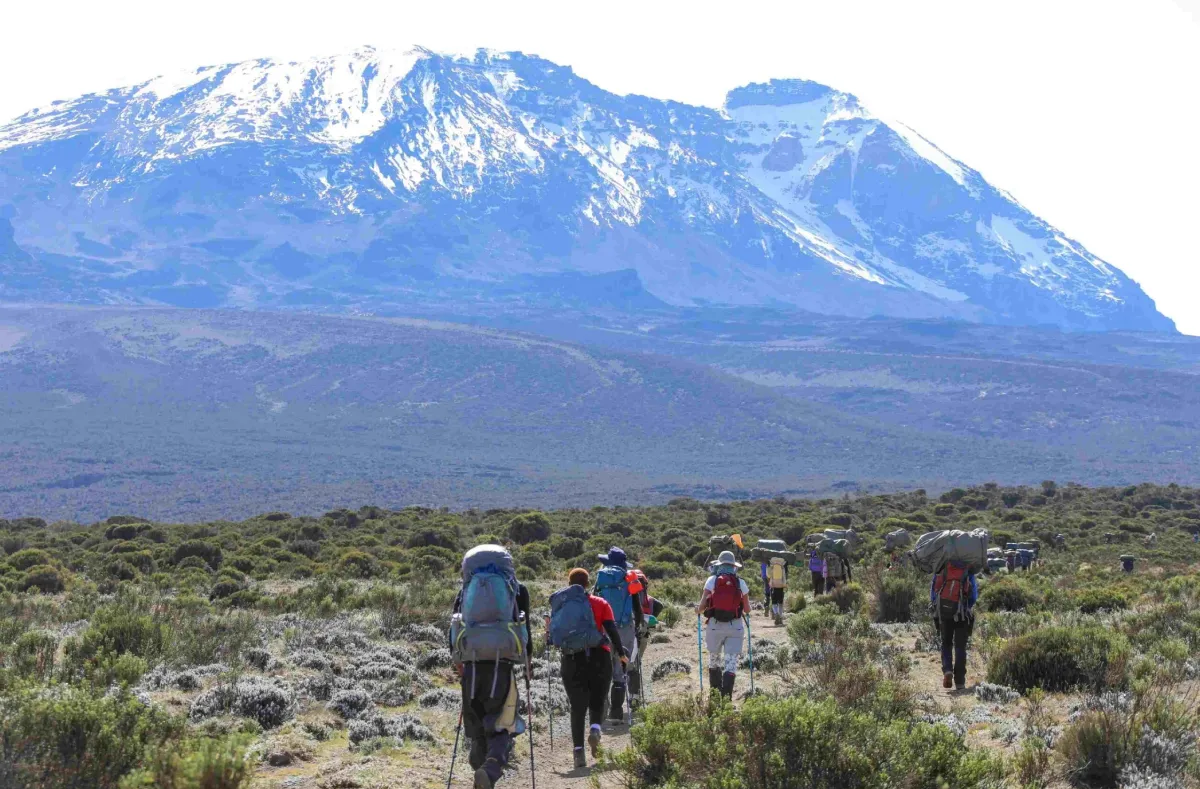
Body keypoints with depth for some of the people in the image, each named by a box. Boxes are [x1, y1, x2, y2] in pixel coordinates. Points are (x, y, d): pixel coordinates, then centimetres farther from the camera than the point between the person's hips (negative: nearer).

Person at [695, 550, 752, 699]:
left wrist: (698, 611, 18)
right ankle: (726, 696, -17)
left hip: (715, 625, 0)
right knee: (731, 662, -2)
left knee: (714, 660, 18)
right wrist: (744, 609, 30)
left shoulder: (712, 580, -1)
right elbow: (747, 610, 7)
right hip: (735, 627, 0)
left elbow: (702, 606, -4)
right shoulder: (740, 583, 3)